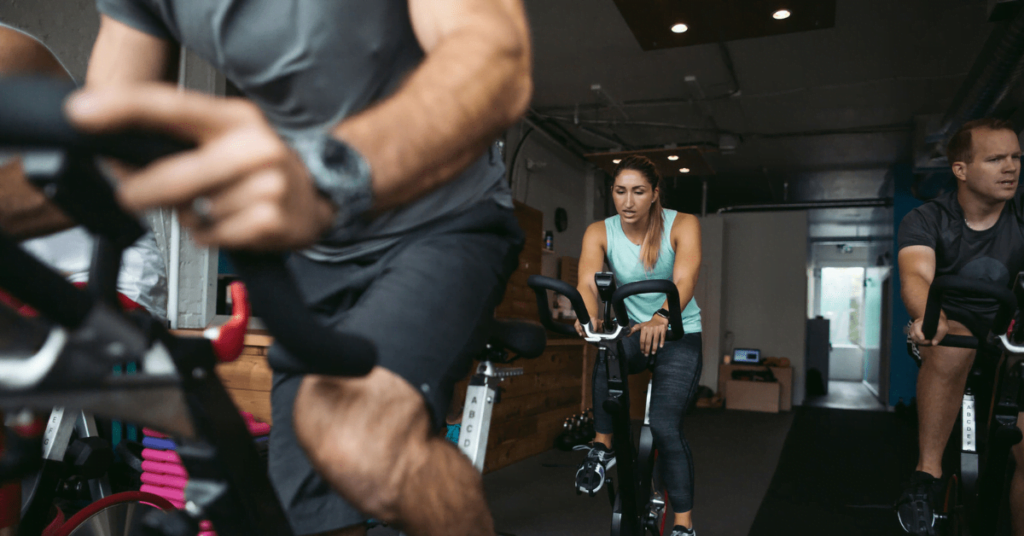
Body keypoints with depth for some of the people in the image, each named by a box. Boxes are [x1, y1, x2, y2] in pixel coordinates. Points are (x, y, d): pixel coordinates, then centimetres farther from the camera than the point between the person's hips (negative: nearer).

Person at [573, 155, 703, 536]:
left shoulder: (682, 225, -15)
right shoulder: (600, 232, -10)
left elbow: (685, 279, -32)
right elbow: (588, 282, -27)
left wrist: (662, 317, -53)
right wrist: (588, 317, -50)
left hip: (679, 334, -2)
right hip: (632, 329, 2)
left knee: (665, 425, -16)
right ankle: (602, 447, -12)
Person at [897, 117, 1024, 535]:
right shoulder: (926, 222, -12)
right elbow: (916, 276, -31)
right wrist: (927, 315, -54)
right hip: (950, 324, -3)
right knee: (952, 348, -38)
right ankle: (928, 474, -30)